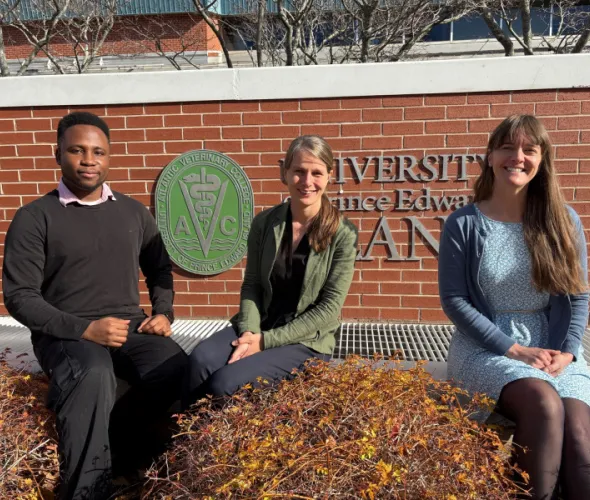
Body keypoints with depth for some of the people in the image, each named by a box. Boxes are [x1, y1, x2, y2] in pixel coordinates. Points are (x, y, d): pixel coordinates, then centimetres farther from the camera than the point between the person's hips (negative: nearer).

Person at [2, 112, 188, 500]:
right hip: (65, 333, -3)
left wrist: (163, 313, 2)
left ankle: (107, 448, -7)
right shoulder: (35, 218, -1)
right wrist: (83, 328, -19)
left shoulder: (134, 212, 12)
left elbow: (160, 269, 21)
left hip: (130, 327, 4)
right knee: (94, 376, -38)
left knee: (176, 369, -27)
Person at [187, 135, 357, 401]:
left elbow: (329, 308, -11)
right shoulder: (264, 223, 0)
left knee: (225, 383, -24)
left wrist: (266, 340, -16)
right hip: (260, 327, 3)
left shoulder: (343, 234, -10)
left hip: (306, 340, -3)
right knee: (200, 360, -25)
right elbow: (251, 285, 4)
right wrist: (249, 332, -15)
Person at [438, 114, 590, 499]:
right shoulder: (463, 224, -3)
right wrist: (514, 350, -12)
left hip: (553, 348, 3)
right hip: (486, 347, -2)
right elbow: (454, 299, -6)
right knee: (544, 403, -31)